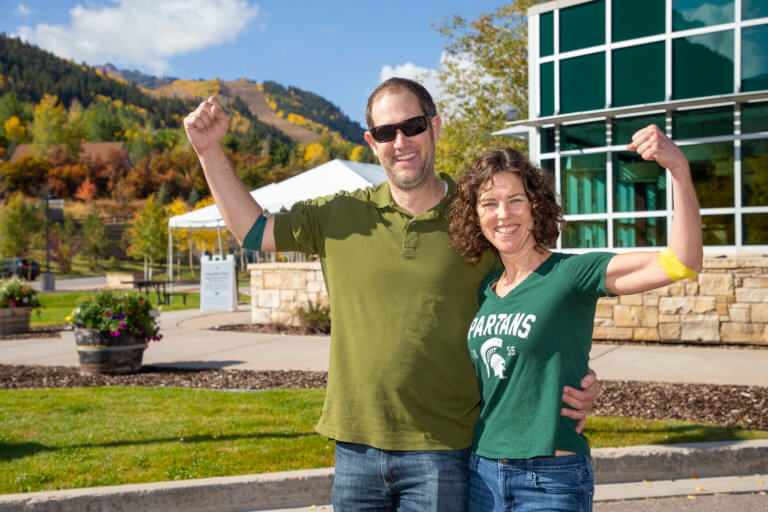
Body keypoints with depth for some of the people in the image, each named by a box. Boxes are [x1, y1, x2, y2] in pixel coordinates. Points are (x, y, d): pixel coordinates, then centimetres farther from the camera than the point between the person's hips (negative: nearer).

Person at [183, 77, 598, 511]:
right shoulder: (341, 216, 5)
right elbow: (253, 230, 14)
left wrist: (578, 381, -8)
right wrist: (210, 150, 8)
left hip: (443, 454, -2)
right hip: (356, 448, 3)